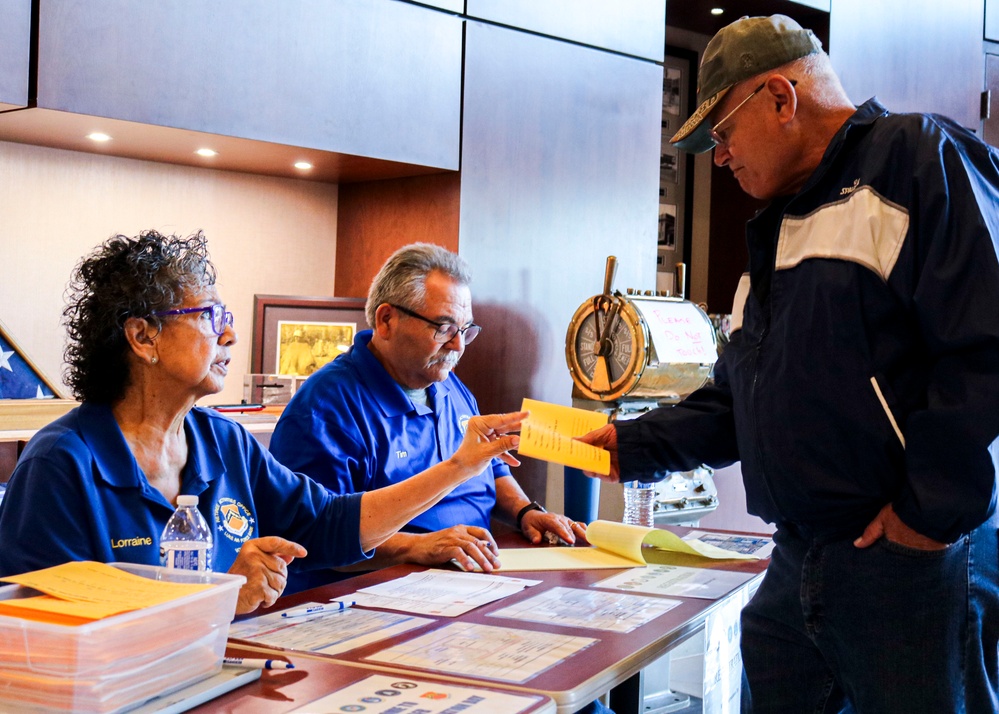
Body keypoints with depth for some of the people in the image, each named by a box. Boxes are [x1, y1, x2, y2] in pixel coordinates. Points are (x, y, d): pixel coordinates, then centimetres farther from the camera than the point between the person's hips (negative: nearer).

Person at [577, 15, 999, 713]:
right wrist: (635, 445, 16)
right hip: (797, 567, 8)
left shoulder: (919, 159, -10)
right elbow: (740, 400, 24)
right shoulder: (776, 232, 20)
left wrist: (931, 508, -19)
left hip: (914, 558, -8)